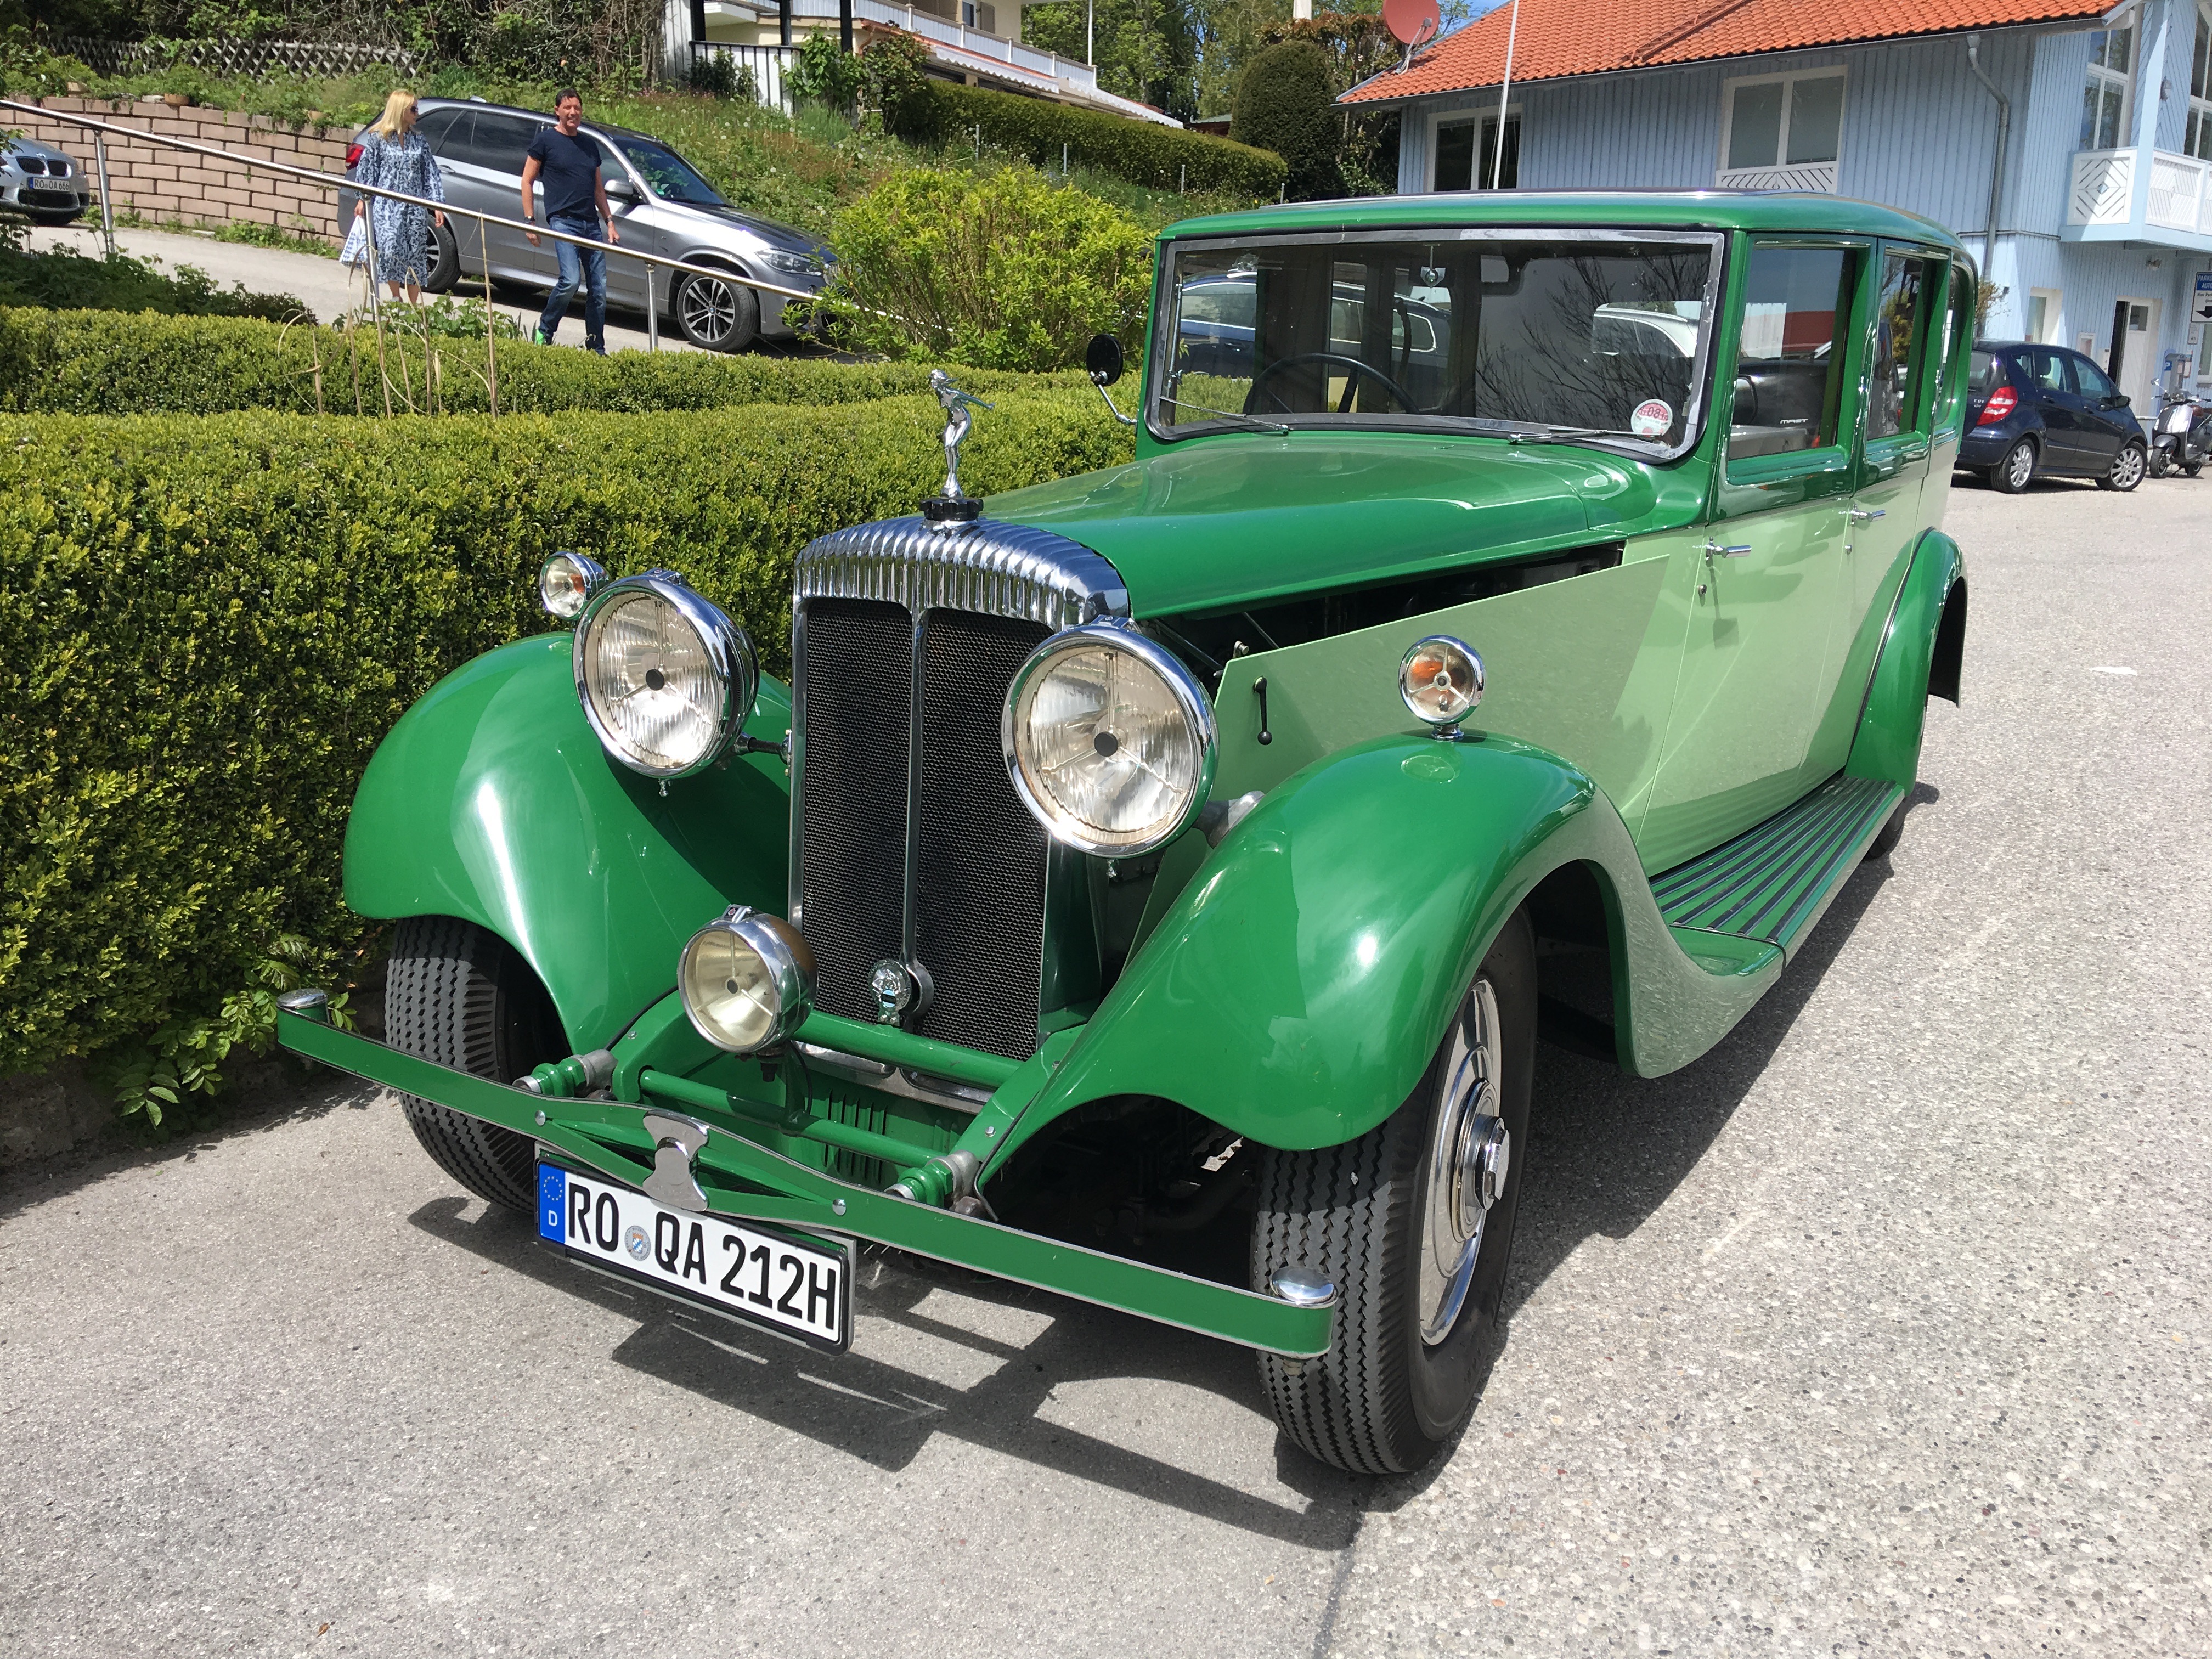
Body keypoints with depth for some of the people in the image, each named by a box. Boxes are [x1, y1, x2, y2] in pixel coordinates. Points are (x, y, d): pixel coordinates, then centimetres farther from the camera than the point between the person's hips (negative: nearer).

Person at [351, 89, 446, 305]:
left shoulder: (418, 140, 11)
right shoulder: (378, 138, 2)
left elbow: (430, 172, 11)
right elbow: (367, 168, 4)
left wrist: (437, 206, 4)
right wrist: (363, 200, -1)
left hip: (414, 207, 3)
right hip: (387, 205, -3)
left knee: (415, 255, 1)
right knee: (391, 249, -17)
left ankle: (414, 304, 9)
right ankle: (396, 299, -1)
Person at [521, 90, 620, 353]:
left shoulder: (589, 145, 19)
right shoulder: (546, 139, 3)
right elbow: (527, 180, 3)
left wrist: (609, 221, 16)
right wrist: (529, 221, -4)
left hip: (591, 224, 6)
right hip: (562, 220, -6)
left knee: (599, 288, 2)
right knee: (570, 280, -21)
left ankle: (597, 349, 11)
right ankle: (543, 333, -2)